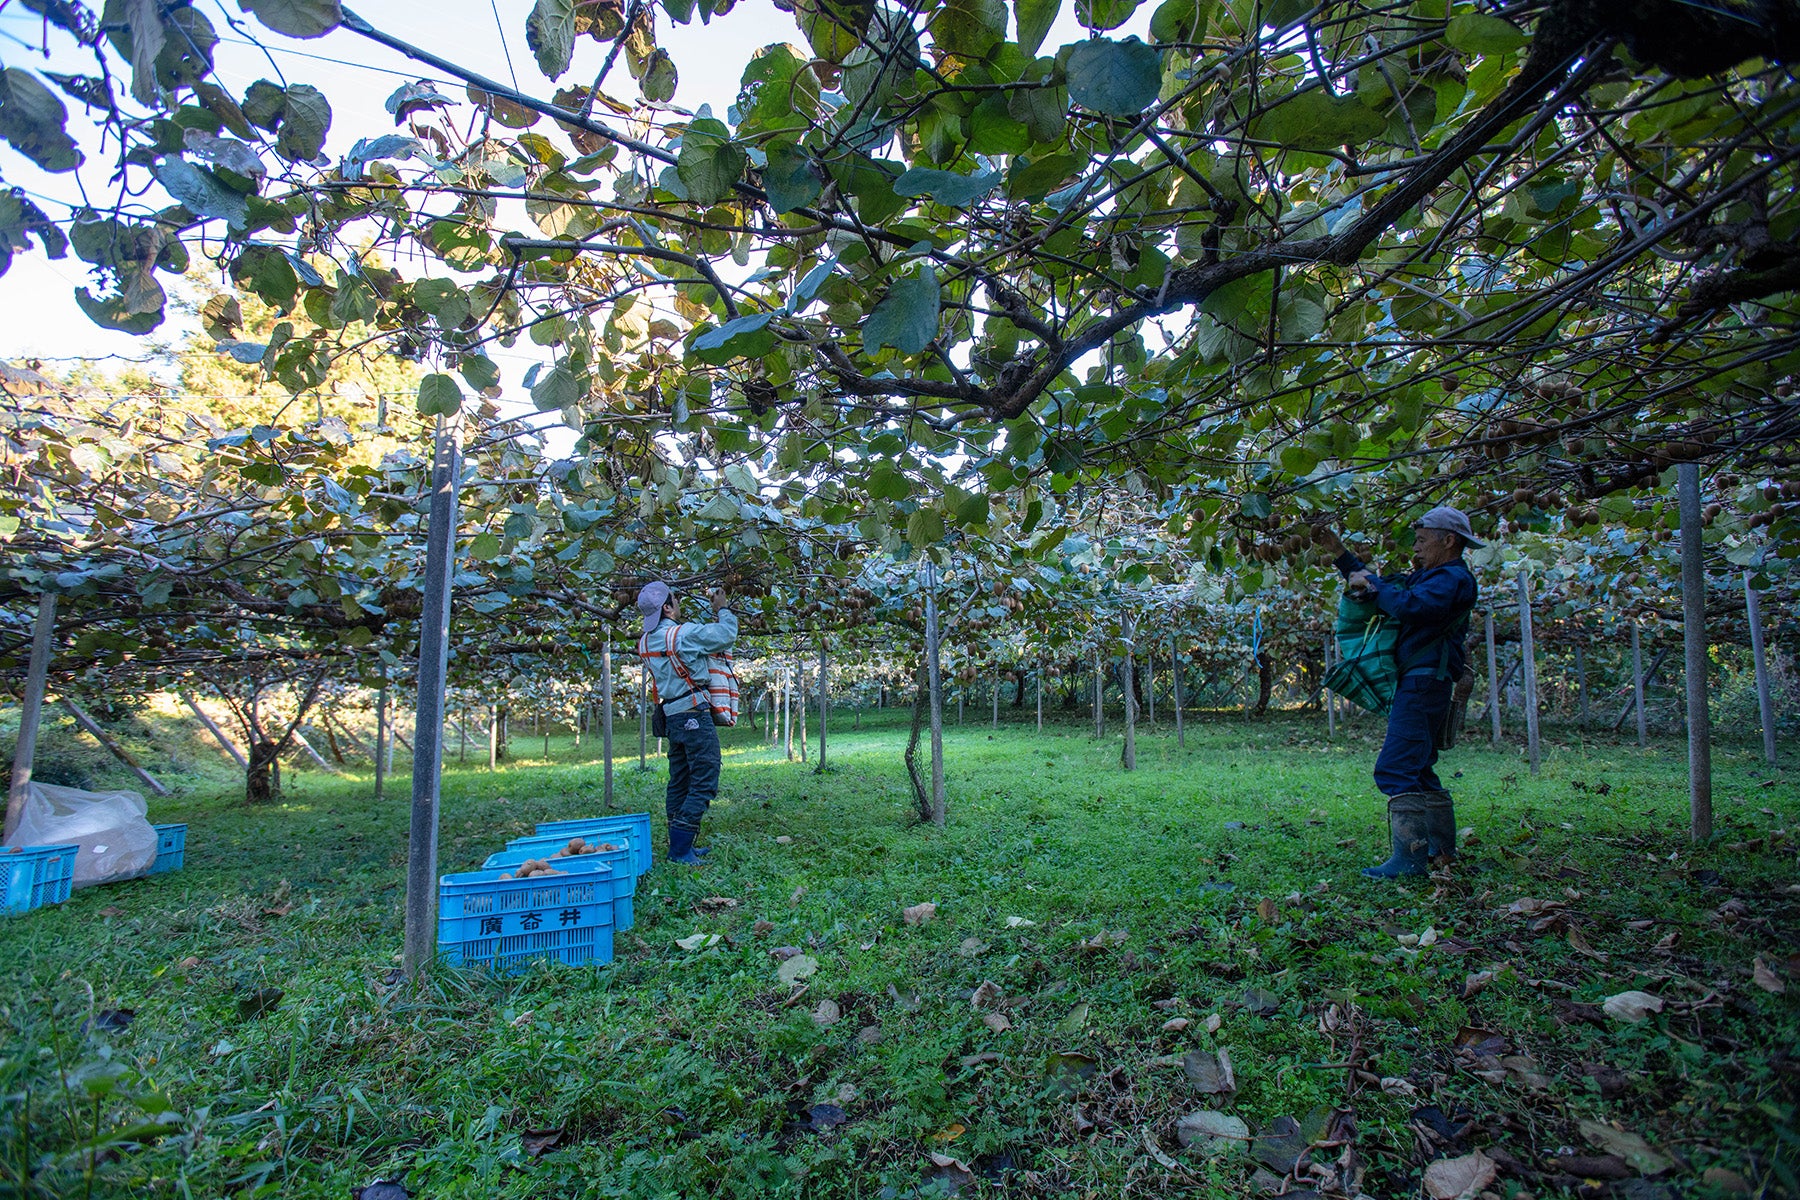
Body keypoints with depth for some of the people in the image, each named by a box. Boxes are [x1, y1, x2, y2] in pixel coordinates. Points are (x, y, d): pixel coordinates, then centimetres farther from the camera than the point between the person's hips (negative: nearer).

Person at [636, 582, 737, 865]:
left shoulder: (646, 642, 9)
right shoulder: (684, 633, -16)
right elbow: (726, 634, -7)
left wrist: (709, 612, 19)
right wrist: (722, 609, 9)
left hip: (672, 717, 9)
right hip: (695, 715, -9)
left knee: (679, 784, 14)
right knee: (703, 784, -5)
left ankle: (678, 846, 21)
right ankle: (680, 849, -7)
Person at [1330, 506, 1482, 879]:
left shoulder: (1454, 578, -10)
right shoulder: (1429, 576, 22)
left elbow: (1409, 606, -28)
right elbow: (1382, 587, 30)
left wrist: (1370, 584, -13)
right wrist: (1340, 553, 21)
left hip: (1425, 682, -11)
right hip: (1415, 684, 11)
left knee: (1396, 770, -16)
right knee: (1416, 771, 16)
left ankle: (1410, 858, -16)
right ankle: (1442, 849, 25)